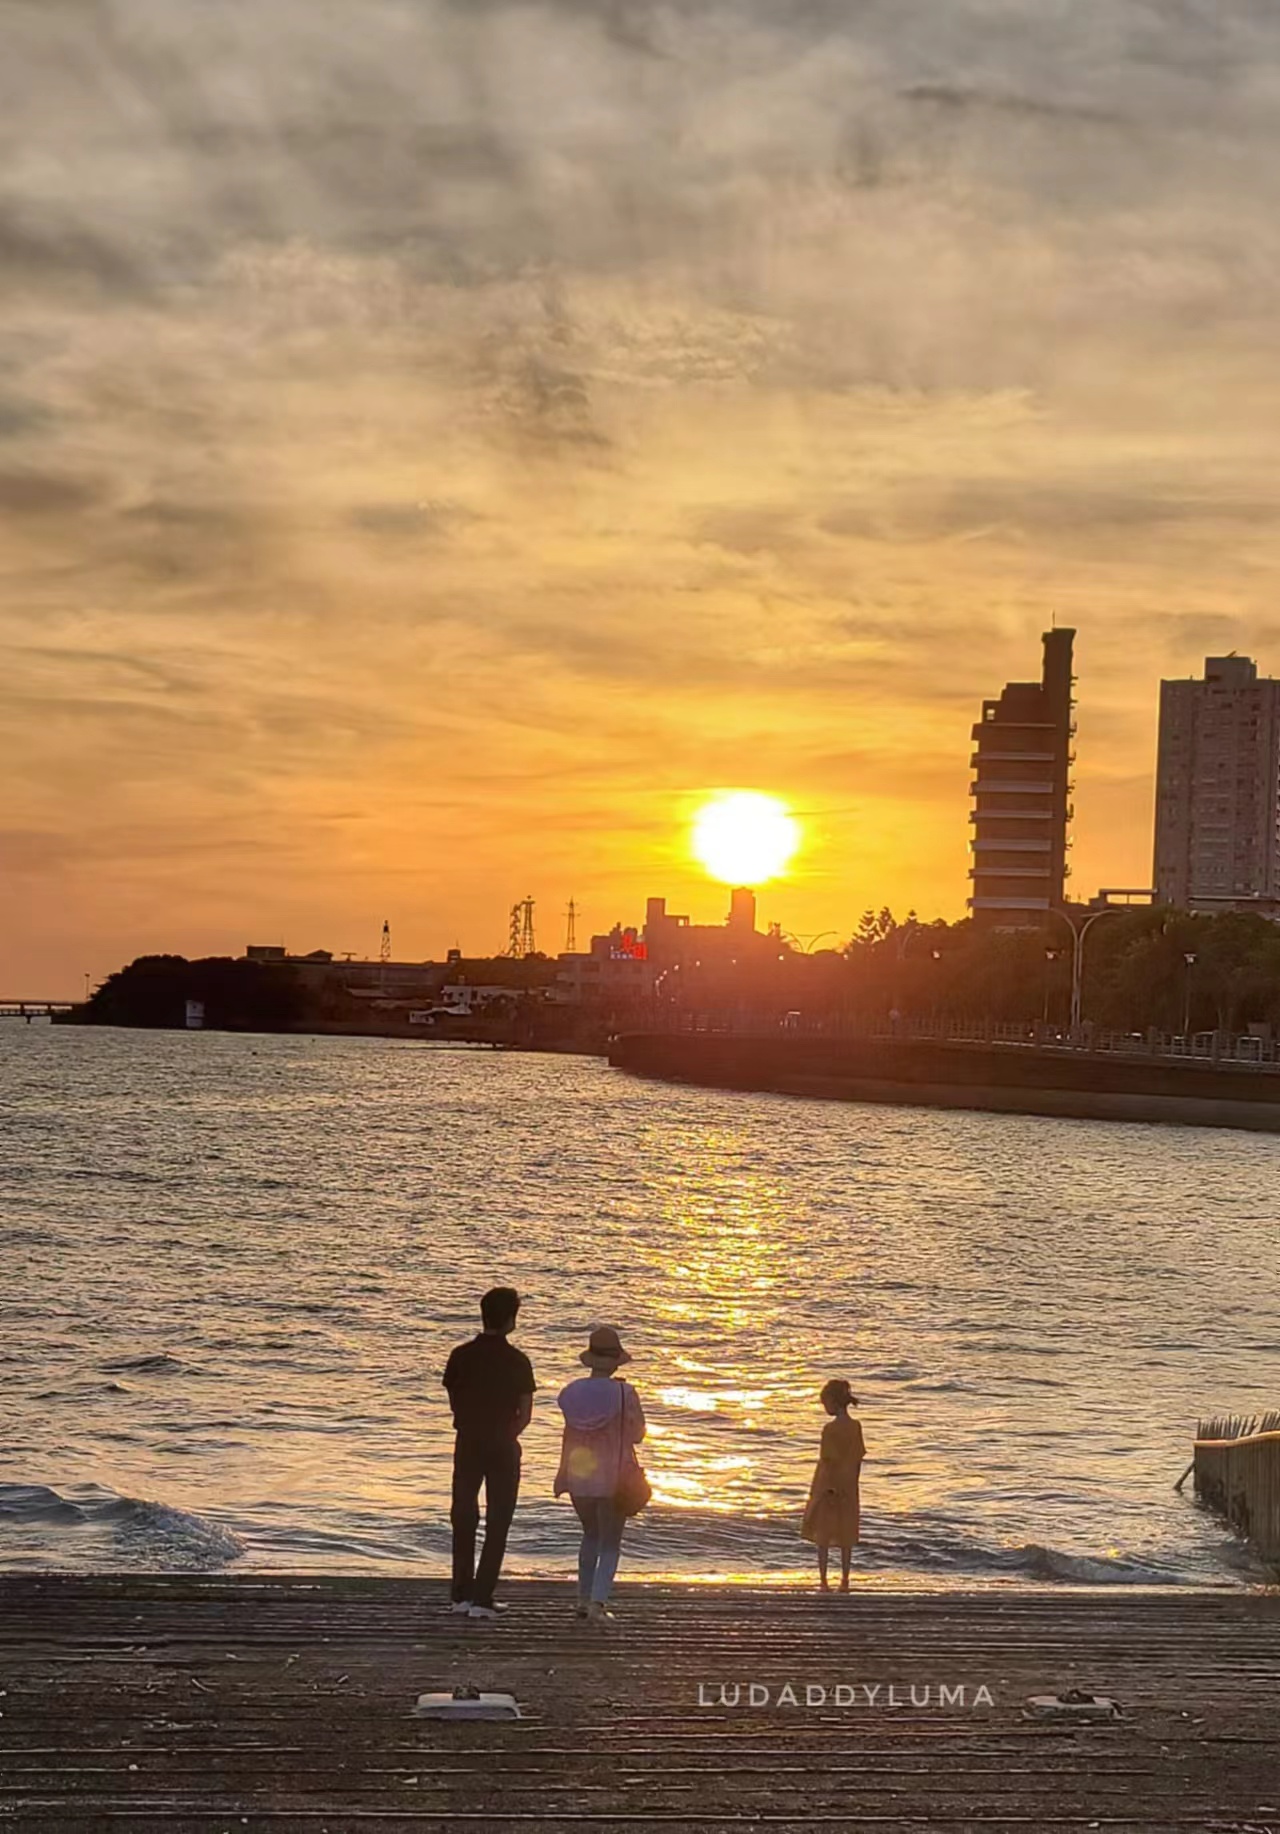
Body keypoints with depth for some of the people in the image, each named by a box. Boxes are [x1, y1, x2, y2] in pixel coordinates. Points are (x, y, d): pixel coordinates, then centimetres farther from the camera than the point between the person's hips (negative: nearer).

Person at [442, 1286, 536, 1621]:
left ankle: (462, 1595, 14)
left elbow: (454, 1403, 5)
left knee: (463, 1519, 14)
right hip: (502, 1447, -2)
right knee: (497, 1523, 4)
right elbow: (525, 1414, -7)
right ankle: (482, 1599, -2)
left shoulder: (461, 1356, -3)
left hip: (467, 1443, 2)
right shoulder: (517, 1361, -9)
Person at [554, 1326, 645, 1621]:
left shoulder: (574, 1391, -4)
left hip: (580, 1475, 3)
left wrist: (562, 1474, 15)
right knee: (610, 1542, 6)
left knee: (591, 1535, 22)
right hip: (615, 1475, -3)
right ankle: (598, 1600, -8)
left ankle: (584, 1599, 20)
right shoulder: (624, 1393, -13)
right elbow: (636, 1435, -5)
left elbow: (569, 1436, 4)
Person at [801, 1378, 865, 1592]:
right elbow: (858, 1458, 5)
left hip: (829, 1487, -6)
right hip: (848, 1489, 6)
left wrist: (825, 1490, -14)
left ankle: (824, 1582, 4)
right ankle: (844, 1581, 15)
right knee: (846, 1537, 12)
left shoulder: (831, 1429, -18)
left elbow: (829, 1461, -19)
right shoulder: (856, 1426, 0)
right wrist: (852, 1485, 14)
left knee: (822, 1537, 5)